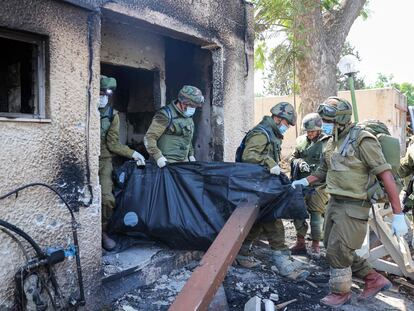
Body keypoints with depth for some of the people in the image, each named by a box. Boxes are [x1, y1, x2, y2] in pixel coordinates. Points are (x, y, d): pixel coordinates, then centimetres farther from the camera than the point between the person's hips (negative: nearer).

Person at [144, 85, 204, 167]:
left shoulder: (189, 116, 13)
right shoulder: (166, 115, -13)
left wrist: (191, 154, 19)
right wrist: (158, 156, -24)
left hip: (184, 162, 7)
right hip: (167, 162, -7)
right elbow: (149, 138, -15)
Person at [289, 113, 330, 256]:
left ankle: (315, 244, 22)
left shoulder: (327, 142, -9)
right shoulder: (301, 140, 7)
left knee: (316, 214, 5)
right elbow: (293, 158, 15)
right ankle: (300, 242, 24)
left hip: (318, 185, -5)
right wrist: (299, 162, -6)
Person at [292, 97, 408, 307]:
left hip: (353, 207, -9)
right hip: (335, 203, 9)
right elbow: (323, 171, 21)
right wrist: (305, 181, 4)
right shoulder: (332, 143, 8)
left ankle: (341, 293, 24)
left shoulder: (362, 140, -17)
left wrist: (398, 214, -21)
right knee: (332, 247, 16)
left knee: (337, 251, -1)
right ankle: (374, 279, 31)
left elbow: (386, 175, -19)